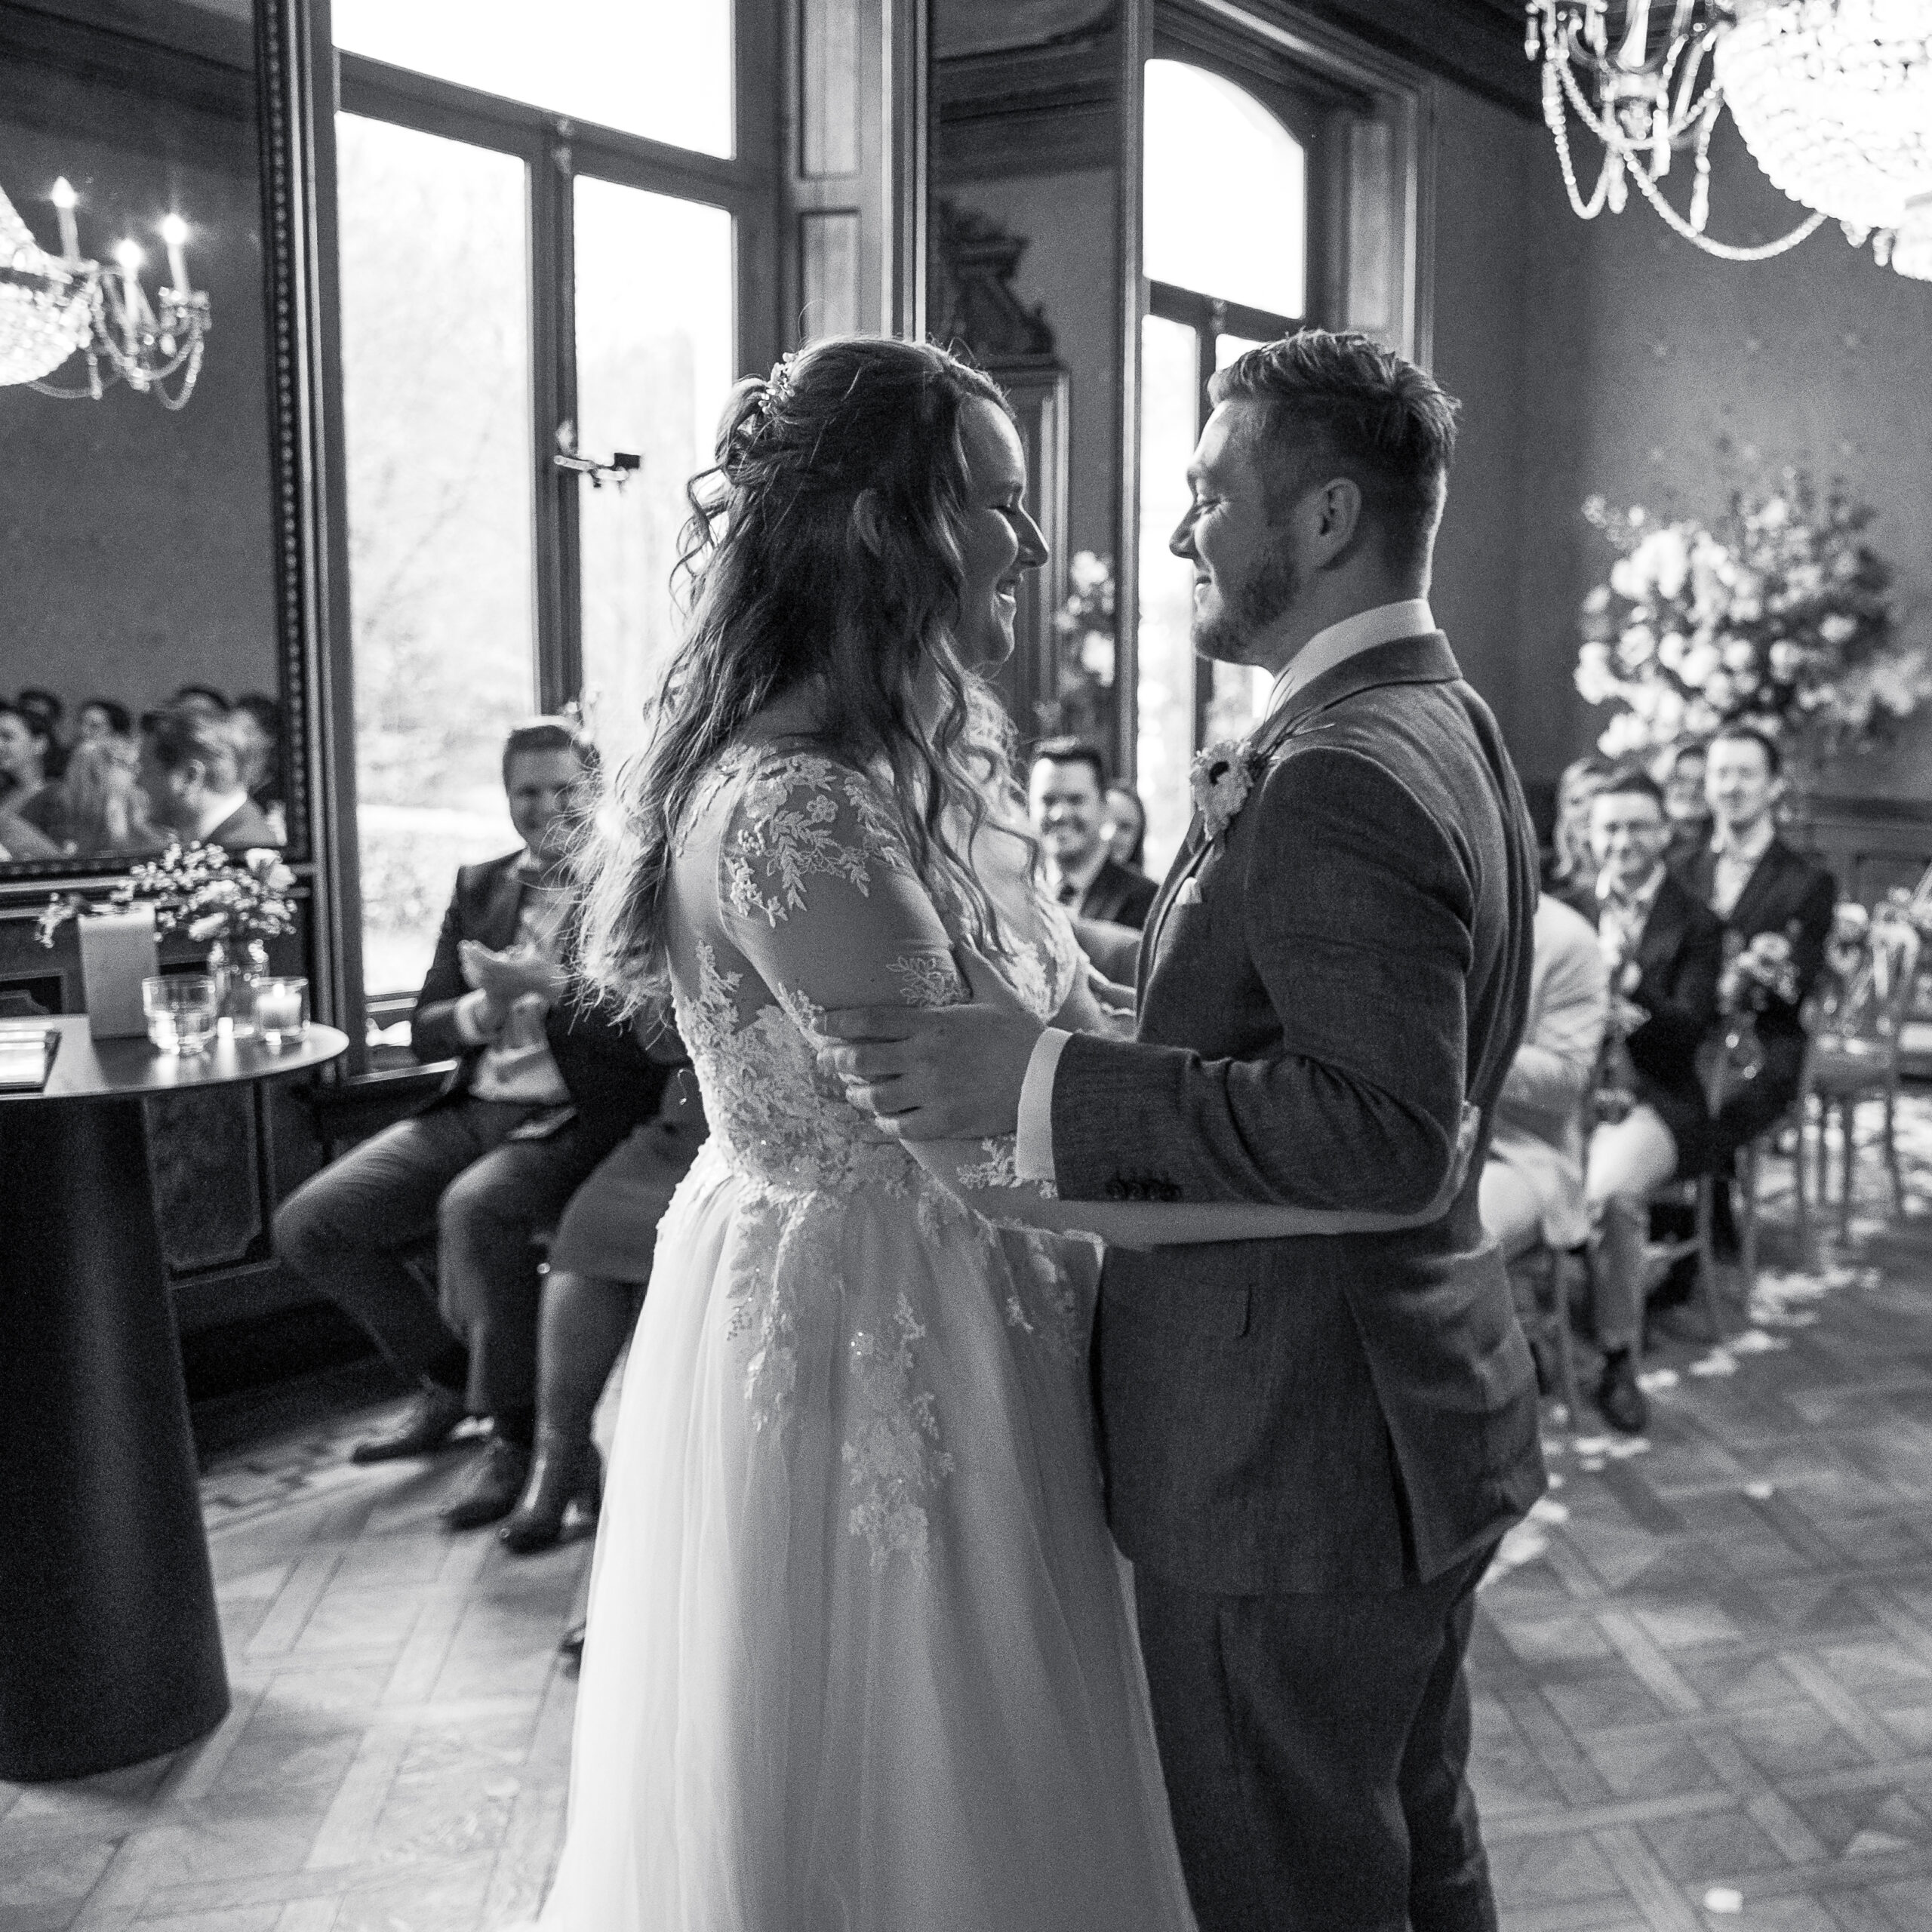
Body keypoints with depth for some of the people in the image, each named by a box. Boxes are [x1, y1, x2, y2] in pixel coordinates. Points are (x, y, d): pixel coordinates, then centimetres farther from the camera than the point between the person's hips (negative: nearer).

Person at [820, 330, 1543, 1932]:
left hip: (1295, 1463, -10)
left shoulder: (1337, 780, -23)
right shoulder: (1452, 729, 9)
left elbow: (1385, 1128, -30)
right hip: (1423, 1426, 10)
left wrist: (1045, 1082, -31)